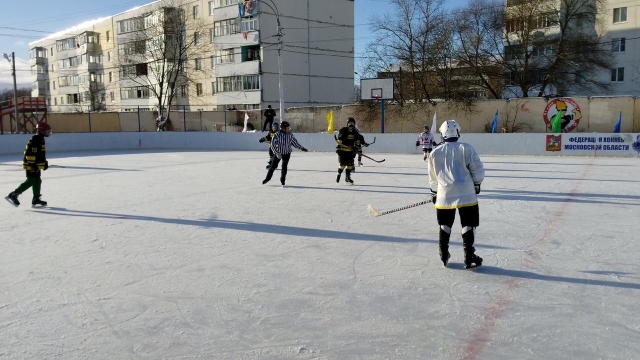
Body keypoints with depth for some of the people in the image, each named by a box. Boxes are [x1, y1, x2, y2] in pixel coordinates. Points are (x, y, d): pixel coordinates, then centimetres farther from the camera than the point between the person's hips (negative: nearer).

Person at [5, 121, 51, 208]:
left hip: (36, 165, 10)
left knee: (37, 181, 10)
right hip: (31, 165, -10)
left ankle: (36, 199, 14)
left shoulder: (41, 139, 14)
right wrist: (33, 165, -25)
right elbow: (30, 153, -24)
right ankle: (13, 195, -1)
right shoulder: (35, 140, -18)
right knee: (30, 181, -9)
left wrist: (45, 162, 24)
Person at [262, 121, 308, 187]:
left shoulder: (290, 135, -8)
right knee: (273, 166, 6)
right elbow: (273, 145, -19)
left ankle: (282, 180, 16)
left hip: (287, 153, 1)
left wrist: (302, 148, 2)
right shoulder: (277, 134, -18)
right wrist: (277, 153, -28)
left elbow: (295, 143, 5)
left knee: (284, 167, -4)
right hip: (278, 153, -1)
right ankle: (268, 178, 30)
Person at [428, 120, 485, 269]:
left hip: (444, 194, 3)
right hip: (466, 193, -3)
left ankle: (444, 255, 20)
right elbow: (478, 171, -4)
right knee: (468, 224, 5)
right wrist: (477, 184, 14)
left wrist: (434, 193, 26)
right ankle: (469, 257, 5)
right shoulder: (466, 148, -4)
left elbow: (433, 178, 14)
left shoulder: (435, 153, 6)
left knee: (445, 224, 17)